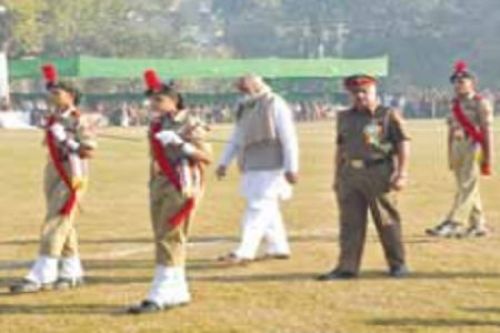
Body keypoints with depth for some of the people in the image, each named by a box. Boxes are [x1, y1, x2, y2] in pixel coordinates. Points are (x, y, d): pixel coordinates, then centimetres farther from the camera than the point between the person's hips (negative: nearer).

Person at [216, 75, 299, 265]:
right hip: (252, 168, 8)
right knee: (268, 209, 13)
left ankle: (245, 252, -14)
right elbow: (235, 139, 21)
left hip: (270, 168, -8)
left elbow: (289, 139, -12)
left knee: (258, 208, -11)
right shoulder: (245, 108, 16)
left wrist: (291, 168, -16)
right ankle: (279, 248, 23)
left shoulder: (275, 105, -8)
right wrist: (224, 163, 14)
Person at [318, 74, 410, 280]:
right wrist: (337, 176, 17)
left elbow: (403, 144, -3)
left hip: (379, 174, -5)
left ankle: (398, 264, 13)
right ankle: (347, 267, 4)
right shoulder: (344, 118, 16)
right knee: (350, 222, 2)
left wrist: (402, 173, -10)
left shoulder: (389, 115, 0)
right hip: (350, 175, 5)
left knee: (387, 221, 1)